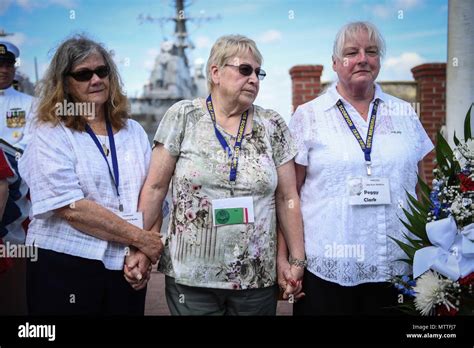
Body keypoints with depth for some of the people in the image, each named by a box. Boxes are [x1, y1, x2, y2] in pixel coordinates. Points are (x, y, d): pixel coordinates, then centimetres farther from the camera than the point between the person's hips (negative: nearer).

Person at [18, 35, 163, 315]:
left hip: (126, 267, 4)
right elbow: (71, 208, -16)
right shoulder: (50, 135, -6)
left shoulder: (133, 131, 8)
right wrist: (140, 238, -15)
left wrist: (140, 252, -11)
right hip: (65, 266, -3)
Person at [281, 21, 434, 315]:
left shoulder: (406, 114, 9)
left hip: (396, 268, 3)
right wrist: (283, 257, -6)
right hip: (326, 268, -2)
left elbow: (420, 188, 14)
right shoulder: (308, 116, -1)